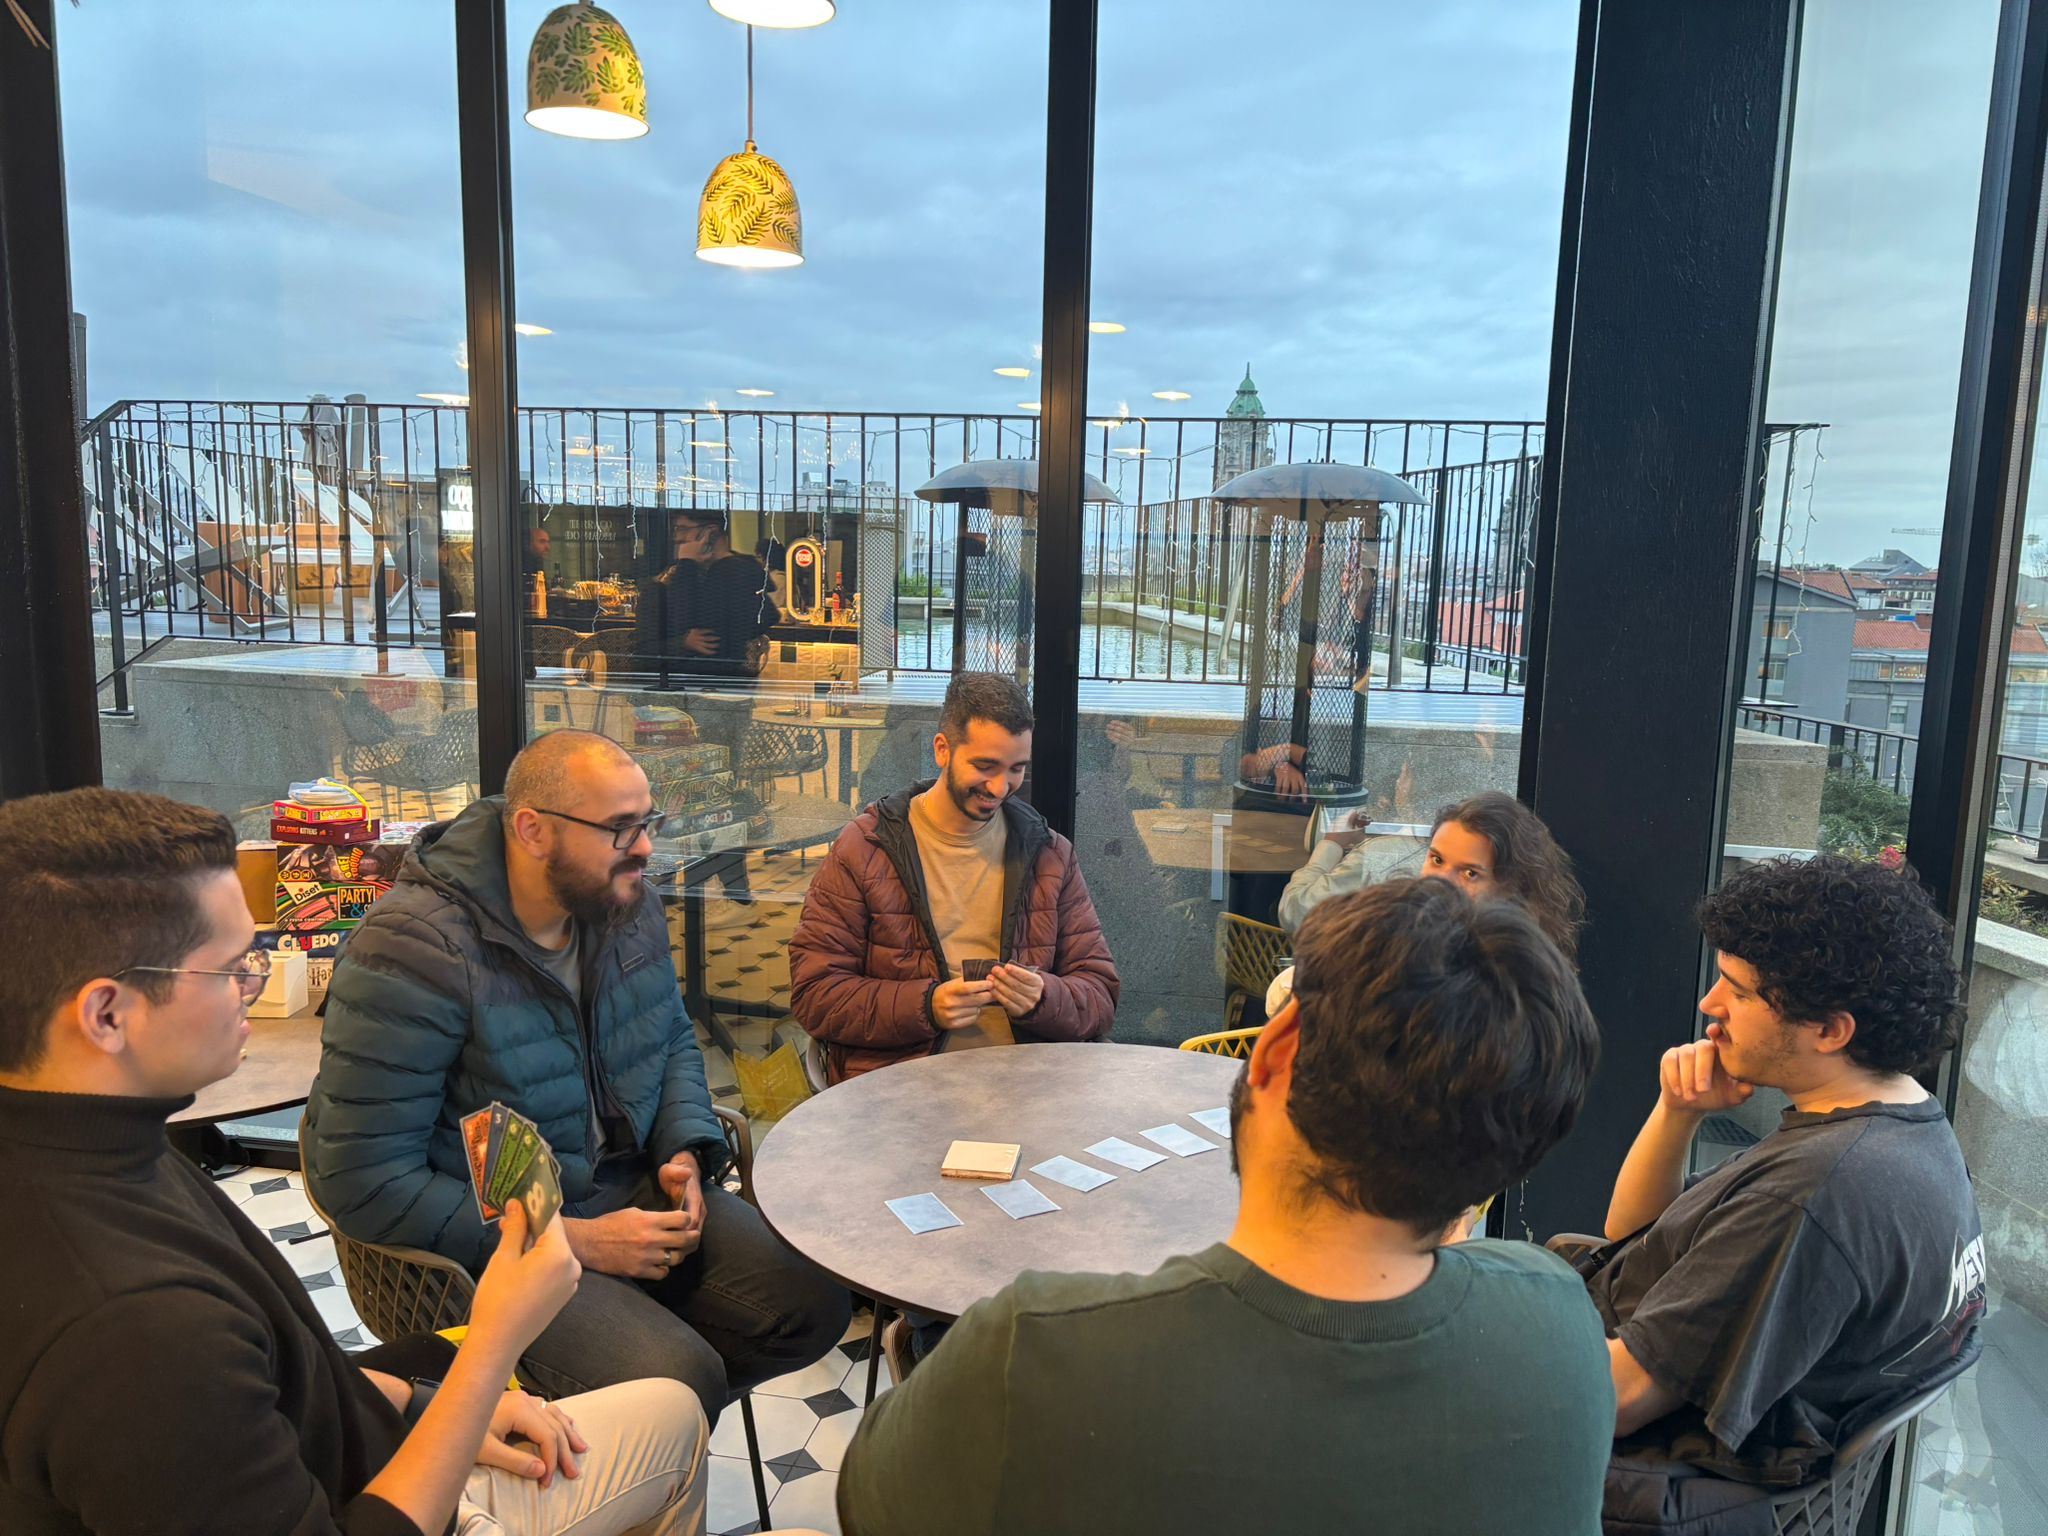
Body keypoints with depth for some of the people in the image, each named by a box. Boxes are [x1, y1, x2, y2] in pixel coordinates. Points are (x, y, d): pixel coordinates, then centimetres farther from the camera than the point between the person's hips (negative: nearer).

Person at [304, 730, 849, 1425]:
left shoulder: (628, 905, 1)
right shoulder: (414, 951, -22)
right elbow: (365, 1183, -22)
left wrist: (685, 1152, -2)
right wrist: (575, 1242, -21)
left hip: (631, 1193, 7)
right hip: (491, 1245, -6)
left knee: (815, 1304, -8)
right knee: (680, 1382, -26)